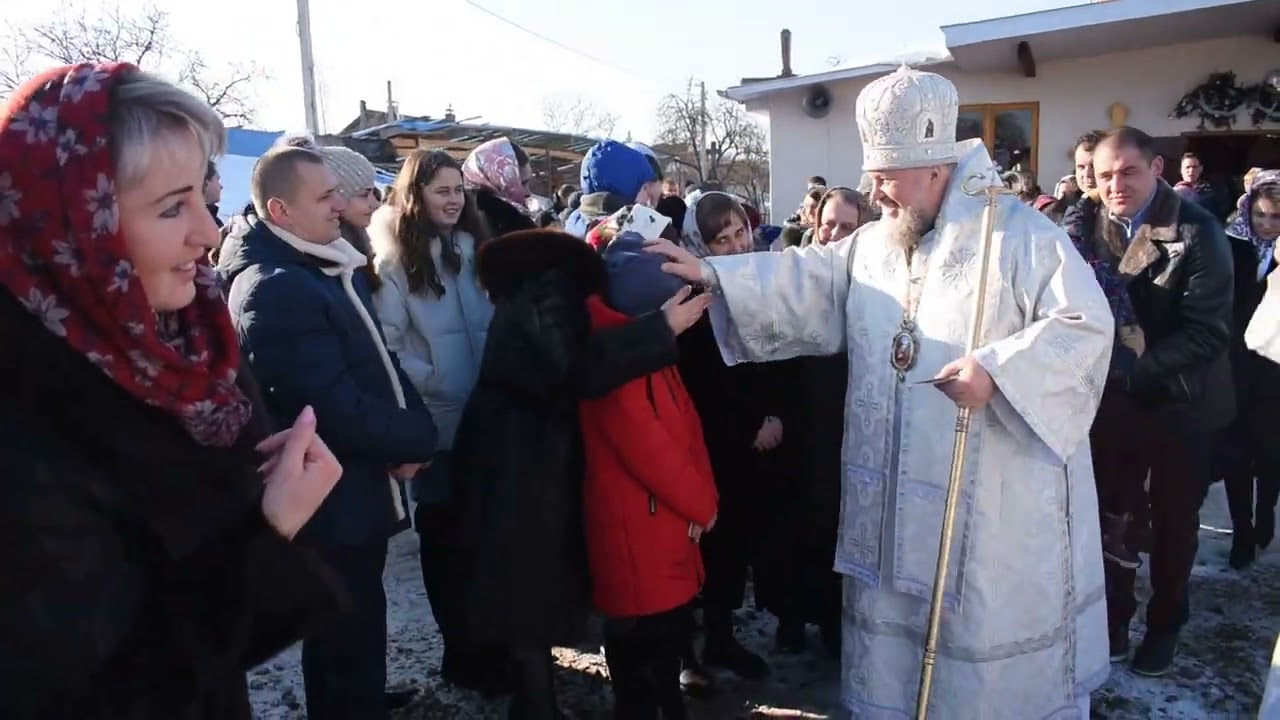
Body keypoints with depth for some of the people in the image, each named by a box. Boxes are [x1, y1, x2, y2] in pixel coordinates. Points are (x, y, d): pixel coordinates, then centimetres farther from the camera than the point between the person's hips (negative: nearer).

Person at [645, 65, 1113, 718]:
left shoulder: (1019, 234, -10)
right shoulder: (870, 245, 9)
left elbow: (1086, 325, -16)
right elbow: (806, 284, 5)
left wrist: (996, 370, -27)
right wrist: (710, 274, -4)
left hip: (998, 500, -5)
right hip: (901, 497, 6)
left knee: (992, 630, 10)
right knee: (899, 624, 18)